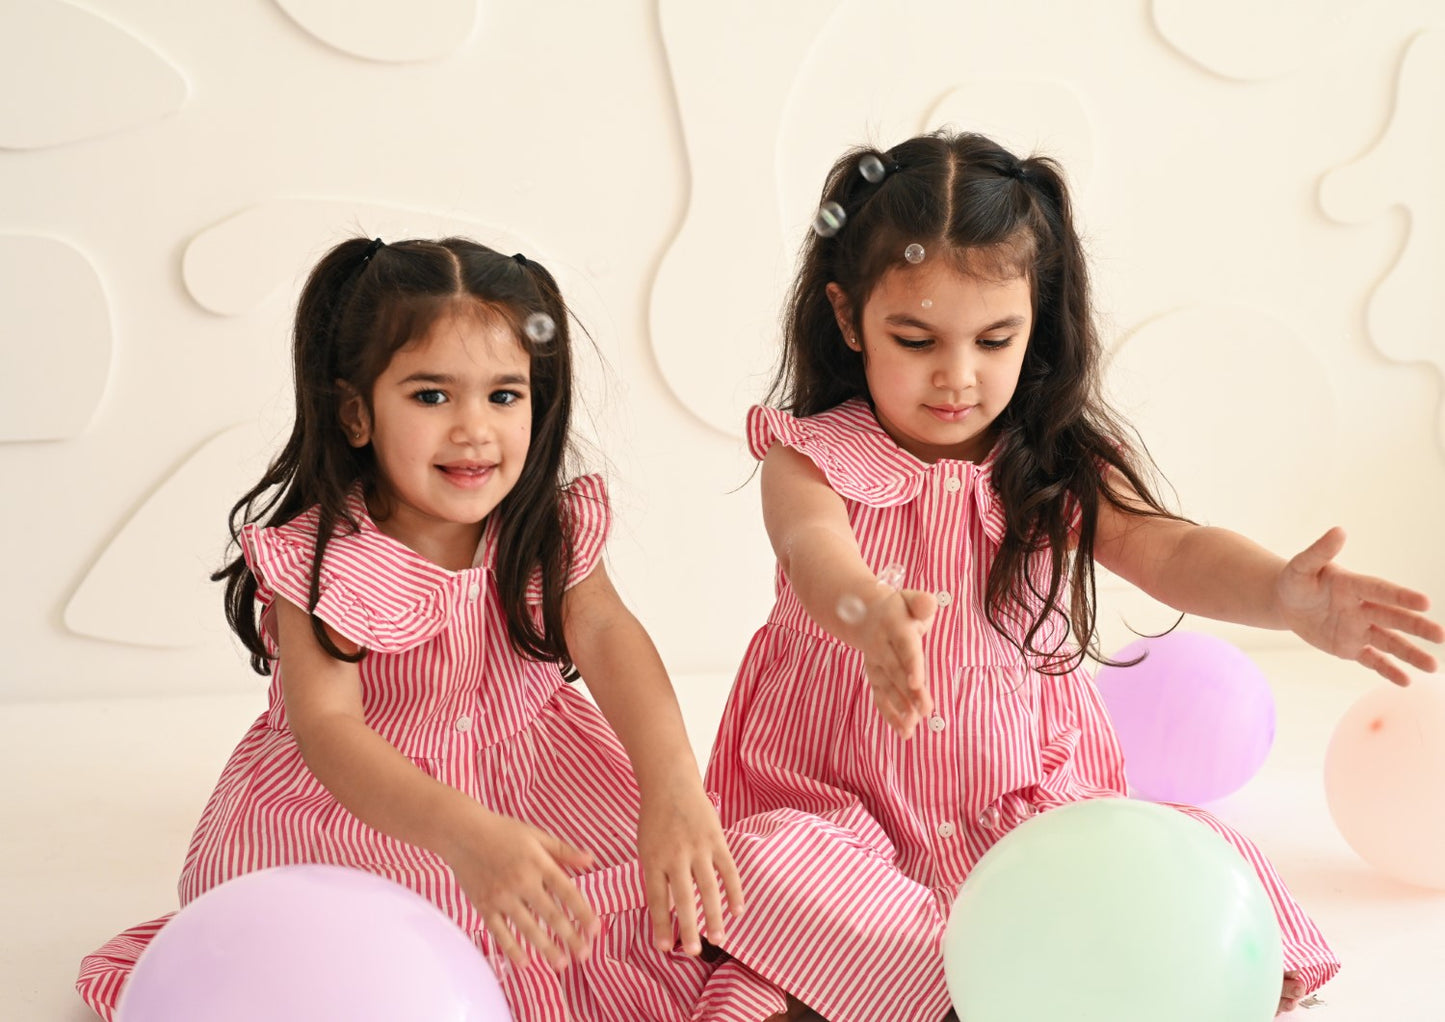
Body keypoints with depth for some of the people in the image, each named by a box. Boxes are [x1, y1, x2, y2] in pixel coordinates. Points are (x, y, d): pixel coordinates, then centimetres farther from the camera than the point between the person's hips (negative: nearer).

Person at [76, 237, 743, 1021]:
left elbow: (607, 635, -24)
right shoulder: (317, 557, -20)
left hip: (540, 784, 3)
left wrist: (672, 785, -44)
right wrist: (462, 834, -49)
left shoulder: (553, 530, -8)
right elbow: (325, 724, -31)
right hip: (358, 802, -3)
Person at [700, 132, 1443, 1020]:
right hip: (841, 807, -1)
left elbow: (1171, 552, -17)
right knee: (764, 880, -34)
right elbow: (813, 548, -30)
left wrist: (1284, 594, -42)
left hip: (1027, 805, 2)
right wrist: (865, 612, -57)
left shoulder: (1061, 471, 0)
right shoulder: (813, 456, -7)